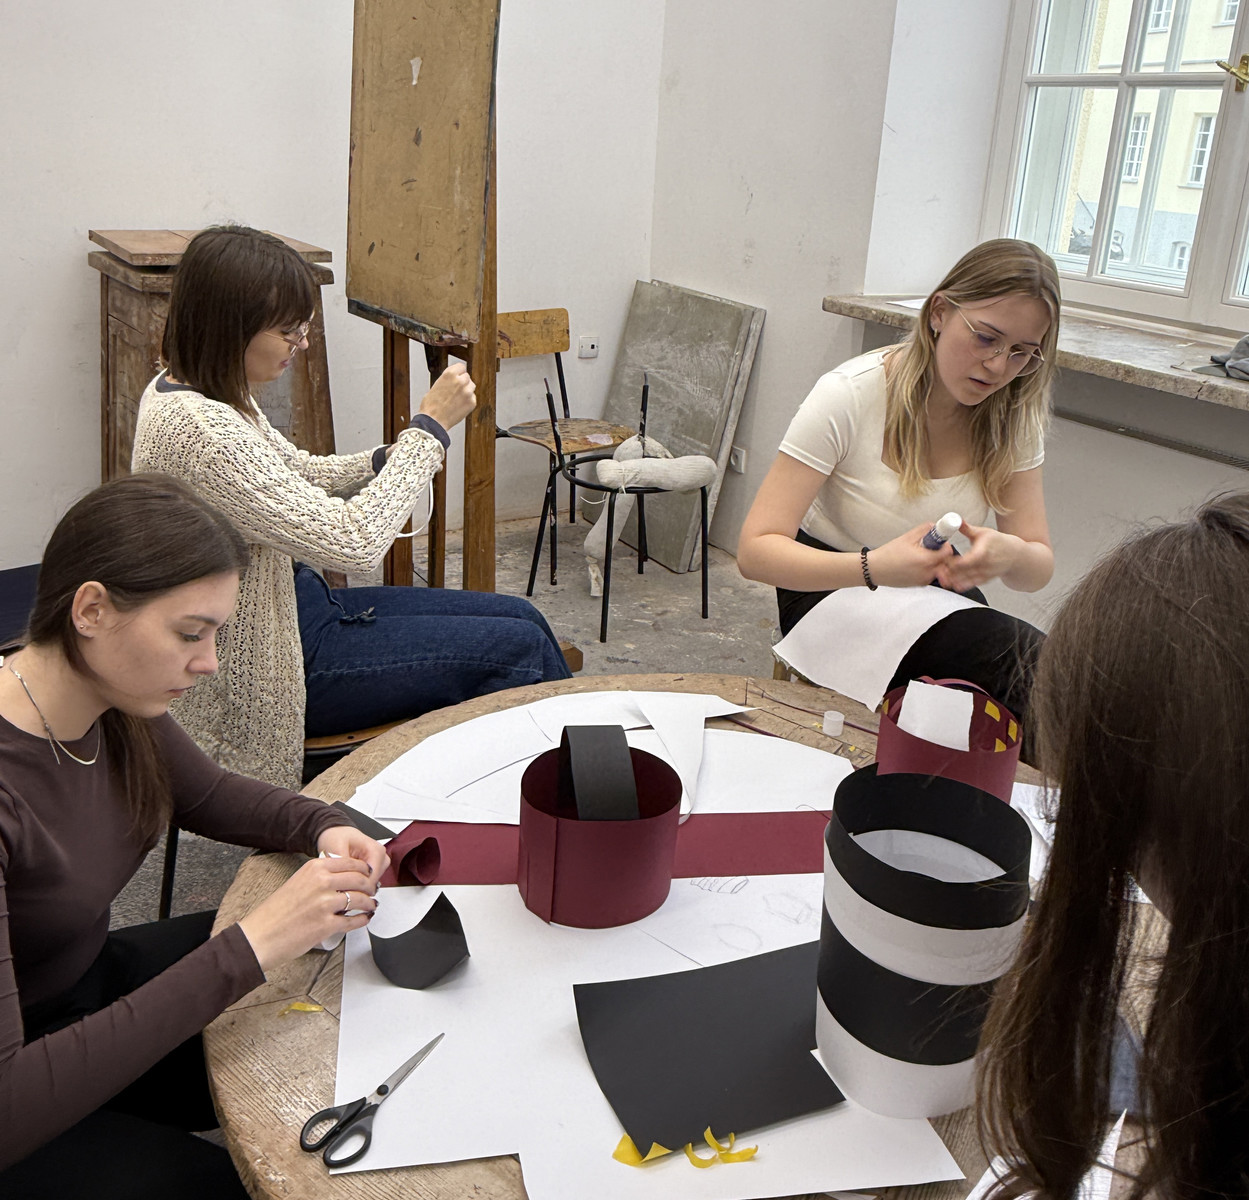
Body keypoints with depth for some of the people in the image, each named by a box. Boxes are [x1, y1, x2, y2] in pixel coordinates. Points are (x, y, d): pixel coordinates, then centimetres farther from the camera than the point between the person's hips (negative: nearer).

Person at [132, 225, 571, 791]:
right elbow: (353, 543, -32)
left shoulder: (201, 389, 2)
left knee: (520, 615, 8)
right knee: (519, 648, -7)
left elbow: (290, 476, 18)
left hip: (292, 602, 10)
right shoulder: (195, 429, -30)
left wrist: (384, 462, -2)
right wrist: (429, 426, -21)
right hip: (269, 671, -10)